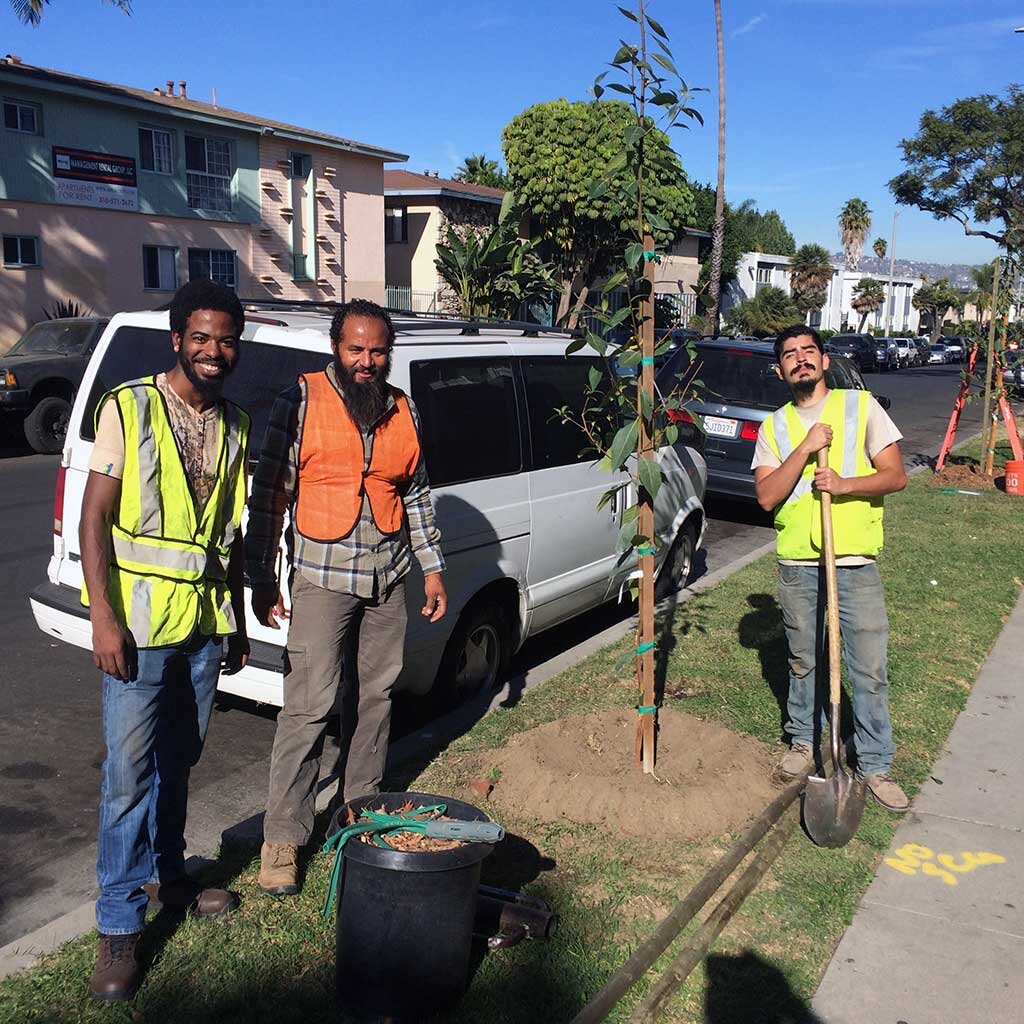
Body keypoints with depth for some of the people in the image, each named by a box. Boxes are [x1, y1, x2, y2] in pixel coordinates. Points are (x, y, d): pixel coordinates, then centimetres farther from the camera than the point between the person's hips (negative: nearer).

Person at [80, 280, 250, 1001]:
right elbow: (94, 517, -10)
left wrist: (238, 619, 16)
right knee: (130, 772, -1)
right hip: (139, 620, -5)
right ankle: (120, 926, 11)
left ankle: (167, 874, 36)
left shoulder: (235, 425, 10)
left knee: (178, 762, 17)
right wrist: (103, 617, -17)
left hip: (207, 622, 5)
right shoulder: (128, 409, -7)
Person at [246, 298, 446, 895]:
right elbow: (270, 494, -7)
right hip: (323, 578, -5)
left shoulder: (404, 412, 8)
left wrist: (433, 569, 12)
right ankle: (283, 837, 6)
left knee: (379, 694, 14)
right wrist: (263, 580, -9)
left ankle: (364, 801, 32)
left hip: (389, 577, 5)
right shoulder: (301, 402, -7)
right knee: (309, 706, -5)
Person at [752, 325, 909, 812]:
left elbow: (895, 475, -3)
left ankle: (875, 765, 13)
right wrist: (805, 448, -15)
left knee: (869, 668, 0)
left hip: (855, 561, -2)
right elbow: (766, 497, -6)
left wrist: (846, 484, -20)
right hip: (797, 562, 2)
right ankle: (802, 741, 34)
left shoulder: (861, 406, 1)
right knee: (803, 661, 15)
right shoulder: (774, 426, 6)